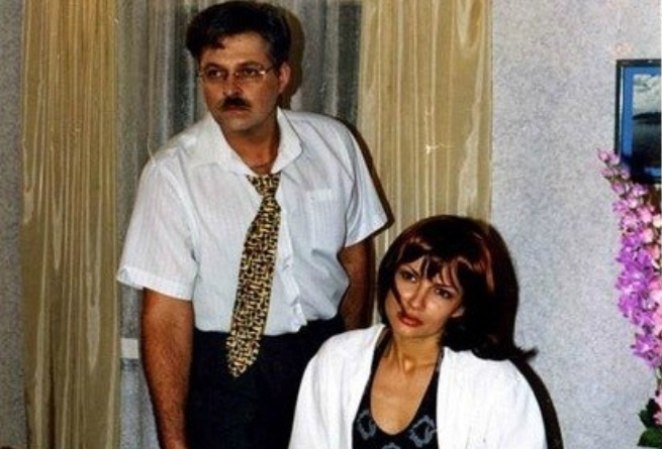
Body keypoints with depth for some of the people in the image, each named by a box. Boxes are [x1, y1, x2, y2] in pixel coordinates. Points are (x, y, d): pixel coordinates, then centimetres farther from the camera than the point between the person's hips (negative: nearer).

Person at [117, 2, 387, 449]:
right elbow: (166, 314, -16)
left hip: (326, 354, 3)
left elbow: (355, 254, 6)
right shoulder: (172, 173, -15)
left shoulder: (334, 144, -6)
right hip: (226, 367, -2)